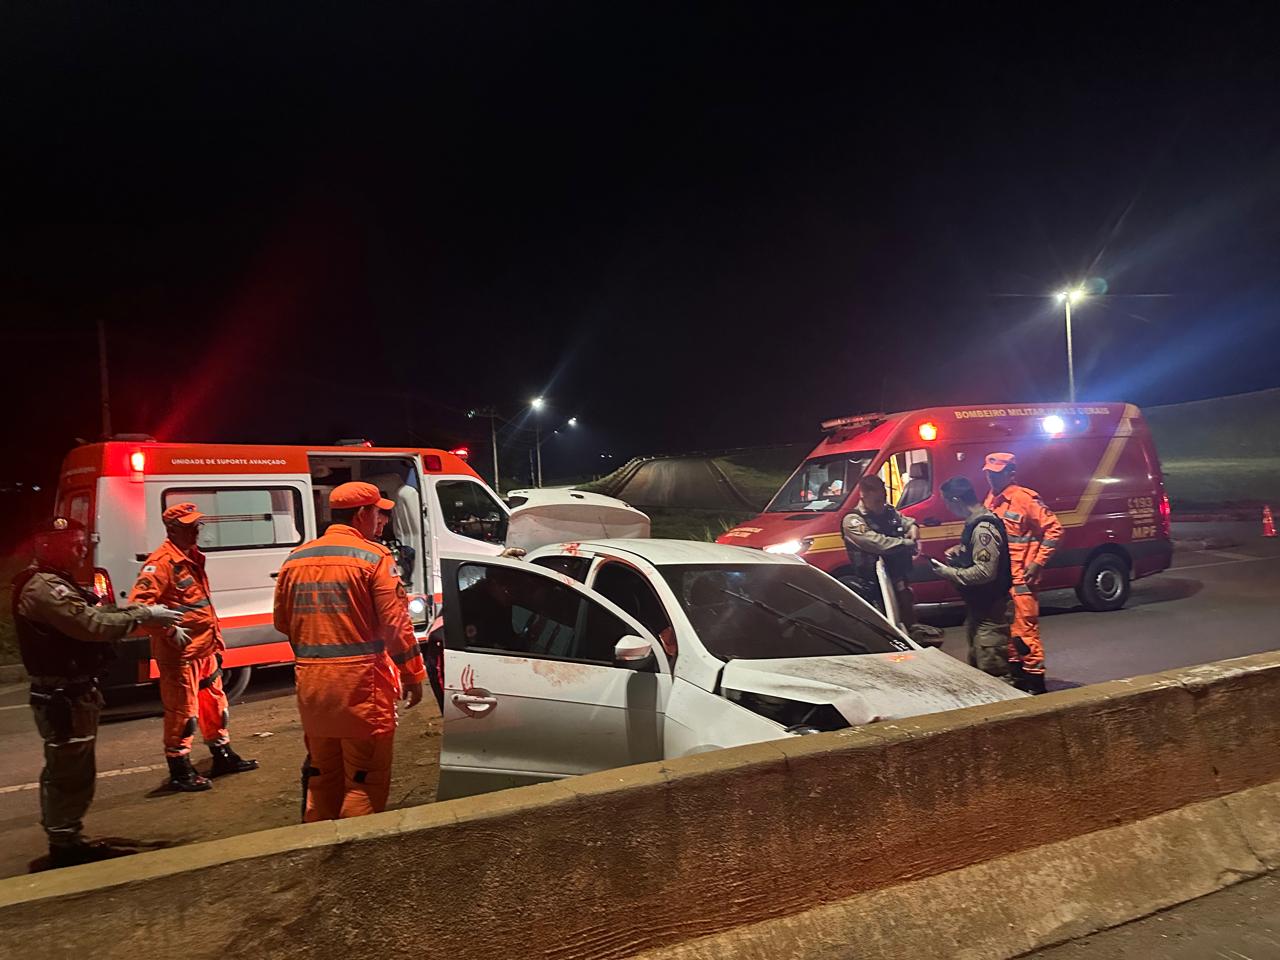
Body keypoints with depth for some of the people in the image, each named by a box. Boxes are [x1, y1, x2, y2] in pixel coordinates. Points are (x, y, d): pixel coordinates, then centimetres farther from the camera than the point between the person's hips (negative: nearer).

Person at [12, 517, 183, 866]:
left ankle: (67, 841, 30)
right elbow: (92, 624, -28)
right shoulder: (45, 588, -21)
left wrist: (140, 610, 1)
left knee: (68, 770, 19)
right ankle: (65, 845, 7)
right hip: (63, 696, -11)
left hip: (71, 693, 11)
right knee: (69, 771, -2)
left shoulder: (56, 583, 15)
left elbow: (91, 614, 14)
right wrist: (144, 615, -22)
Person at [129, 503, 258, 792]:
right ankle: (180, 773, 8)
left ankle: (223, 757, 32)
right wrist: (169, 630, -23)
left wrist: (216, 638, 23)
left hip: (205, 648, 10)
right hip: (180, 653, -10)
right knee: (182, 711, -2)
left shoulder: (193, 557, 15)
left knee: (214, 703, 19)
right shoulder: (161, 562, -16)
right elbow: (138, 602, -25)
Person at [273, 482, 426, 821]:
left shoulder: (295, 560, 9)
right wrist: (413, 675, -3)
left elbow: (282, 622, 15)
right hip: (361, 680, -6)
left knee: (321, 774, 19)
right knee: (366, 780, 3)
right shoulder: (374, 557, -9)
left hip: (311, 681, 6)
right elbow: (396, 623, -11)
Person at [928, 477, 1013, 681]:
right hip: (980, 607, 11)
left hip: (990, 612, -11)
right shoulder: (975, 523, 9)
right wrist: (960, 550, 9)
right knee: (977, 664, 22)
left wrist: (947, 572, -19)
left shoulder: (983, 528, -22)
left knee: (993, 672, -8)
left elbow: (984, 572, -28)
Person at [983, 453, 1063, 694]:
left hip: (1020, 577, -8)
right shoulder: (992, 499, 12)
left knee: (1025, 627, -6)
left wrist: (1038, 563, -14)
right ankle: (1015, 672, 27)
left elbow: (1054, 528, -11)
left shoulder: (1024, 498, -12)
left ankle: (1034, 680, 1)